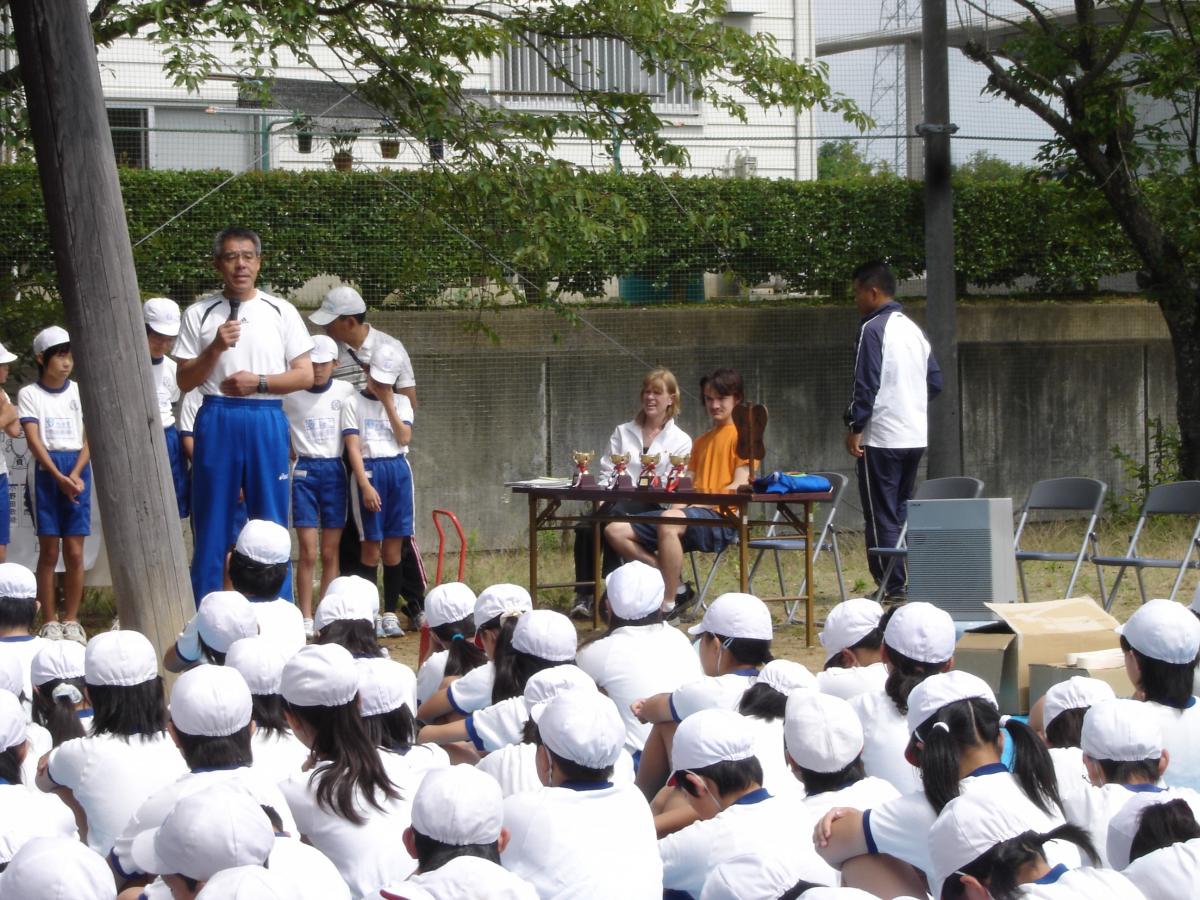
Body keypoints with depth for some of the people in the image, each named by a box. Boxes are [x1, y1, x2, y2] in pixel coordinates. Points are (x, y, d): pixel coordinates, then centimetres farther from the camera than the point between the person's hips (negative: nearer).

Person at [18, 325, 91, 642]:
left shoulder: (79, 391, 7)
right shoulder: (29, 394, 1)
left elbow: (89, 438, 2)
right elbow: (34, 441, -8)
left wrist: (75, 475, -13)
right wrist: (59, 478, -19)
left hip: (77, 471, 2)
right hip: (45, 471, -2)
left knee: (74, 553, 0)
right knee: (49, 552, 0)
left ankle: (71, 620, 8)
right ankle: (50, 622, 4)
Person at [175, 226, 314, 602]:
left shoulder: (281, 312, 7)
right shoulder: (200, 314, 6)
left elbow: (305, 375, 4)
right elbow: (184, 380, 3)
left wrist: (258, 381, -9)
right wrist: (215, 349, -12)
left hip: (266, 421, 0)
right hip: (216, 422, 0)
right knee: (211, 526, 1)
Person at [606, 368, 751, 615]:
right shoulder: (701, 441, 28)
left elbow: (739, 486, -8)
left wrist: (700, 503, -16)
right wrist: (680, 502, -2)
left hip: (720, 519, -8)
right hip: (693, 513, 8)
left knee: (670, 520, -41)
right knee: (615, 530, -8)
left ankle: (668, 604, -34)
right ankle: (671, 580, -15)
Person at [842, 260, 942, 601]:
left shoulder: (873, 328, -11)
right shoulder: (913, 329, 14)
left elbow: (866, 384, -16)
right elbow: (935, 381, 17)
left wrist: (854, 426, -11)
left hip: (881, 437, -8)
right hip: (915, 436, 8)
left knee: (881, 517, -4)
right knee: (901, 513, 15)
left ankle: (892, 587, -5)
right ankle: (900, 582, 14)